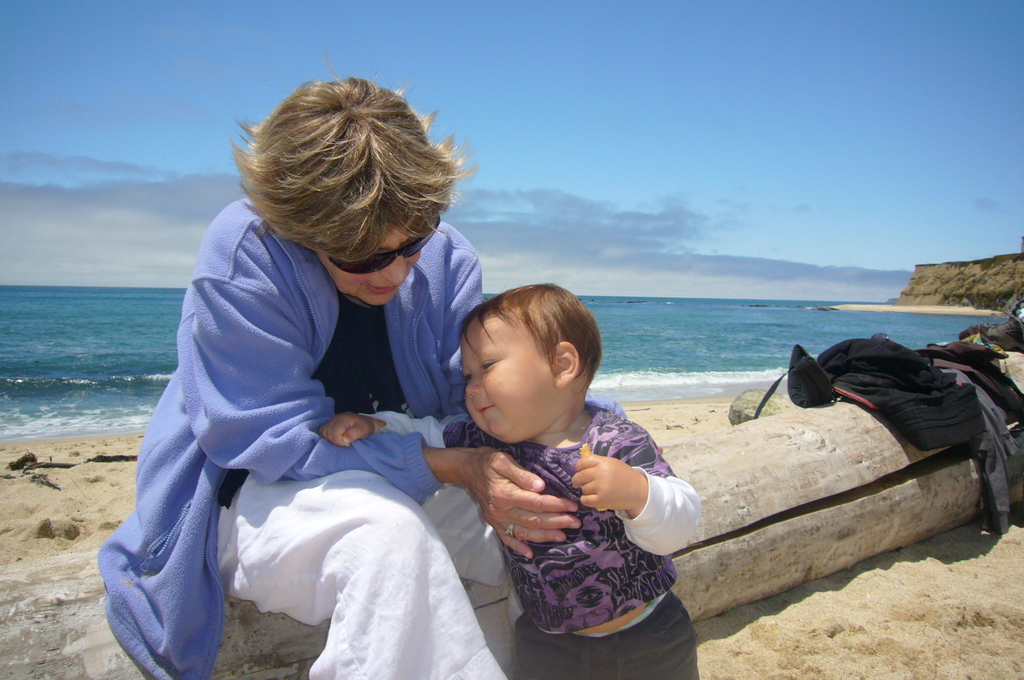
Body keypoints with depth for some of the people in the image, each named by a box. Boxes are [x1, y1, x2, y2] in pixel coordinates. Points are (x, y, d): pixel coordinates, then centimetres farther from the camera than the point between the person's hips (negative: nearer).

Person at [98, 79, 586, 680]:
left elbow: (472, 402, -6)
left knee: (546, 525, -8)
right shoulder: (241, 257, -23)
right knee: (387, 527, -36)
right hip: (256, 491, -4)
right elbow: (278, 443, -25)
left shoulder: (446, 256, -10)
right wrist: (450, 465, -33)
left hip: (406, 480, 5)